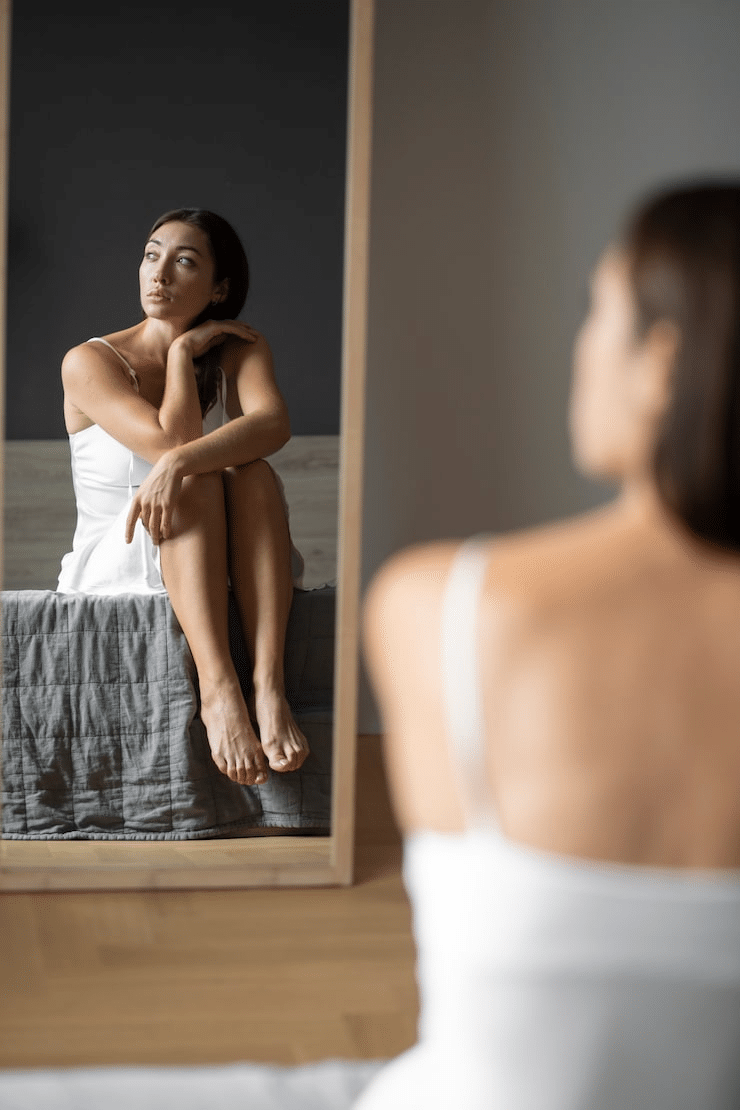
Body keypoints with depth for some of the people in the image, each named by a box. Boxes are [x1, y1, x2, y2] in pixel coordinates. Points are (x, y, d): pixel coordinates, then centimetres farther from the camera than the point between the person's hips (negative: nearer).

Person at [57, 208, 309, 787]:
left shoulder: (241, 350, 2)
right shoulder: (89, 362, -6)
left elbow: (274, 423, -23)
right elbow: (173, 440, -21)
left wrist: (175, 463, -38)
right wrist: (182, 351, -9)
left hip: (224, 567, 2)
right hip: (114, 567, -2)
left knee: (251, 472, -29)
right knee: (198, 481, -31)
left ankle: (270, 685, -43)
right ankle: (218, 689, -47)